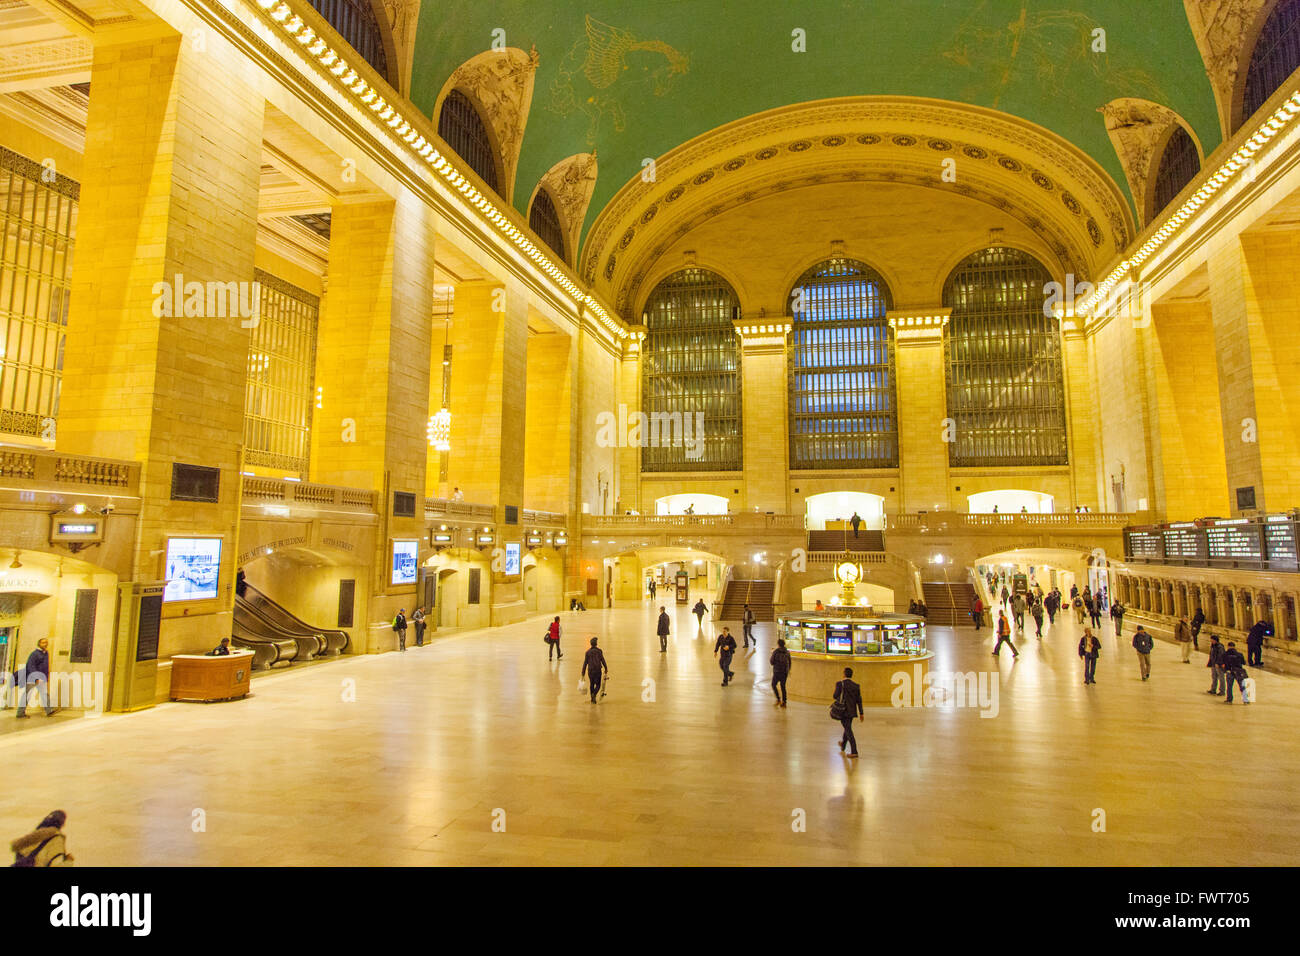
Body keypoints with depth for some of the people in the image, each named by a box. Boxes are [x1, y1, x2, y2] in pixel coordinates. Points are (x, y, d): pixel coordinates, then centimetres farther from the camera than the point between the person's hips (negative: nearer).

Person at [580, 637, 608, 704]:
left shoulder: (588, 652, -2)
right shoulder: (599, 651, -5)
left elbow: (585, 663, -2)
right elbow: (603, 661, -3)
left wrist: (583, 674, 3)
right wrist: (606, 670, 8)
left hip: (590, 671, 2)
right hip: (598, 670, -2)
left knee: (591, 684, 18)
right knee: (598, 685, 7)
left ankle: (592, 698, 19)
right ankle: (594, 694, -20)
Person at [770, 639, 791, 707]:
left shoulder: (775, 652, -12)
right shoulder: (787, 652, 2)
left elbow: (772, 662, -9)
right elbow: (789, 662, 10)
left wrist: (770, 660, 13)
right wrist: (789, 670, 26)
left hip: (777, 672, -4)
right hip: (785, 672, 4)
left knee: (774, 685, 15)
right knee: (783, 686, 15)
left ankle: (778, 699, 4)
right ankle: (784, 702, 12)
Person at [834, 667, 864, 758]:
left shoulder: (840, 684, -12)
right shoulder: (856, 686, 1)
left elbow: (835, 696, -9)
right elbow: (859, 700, 0)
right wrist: (861, 713, 3)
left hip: (843, 710, -6)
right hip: (852, 711, 6)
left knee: (848, 731, -4)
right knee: (848, 727, 24)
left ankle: (854, 751, -11)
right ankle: (843, 745, 45)